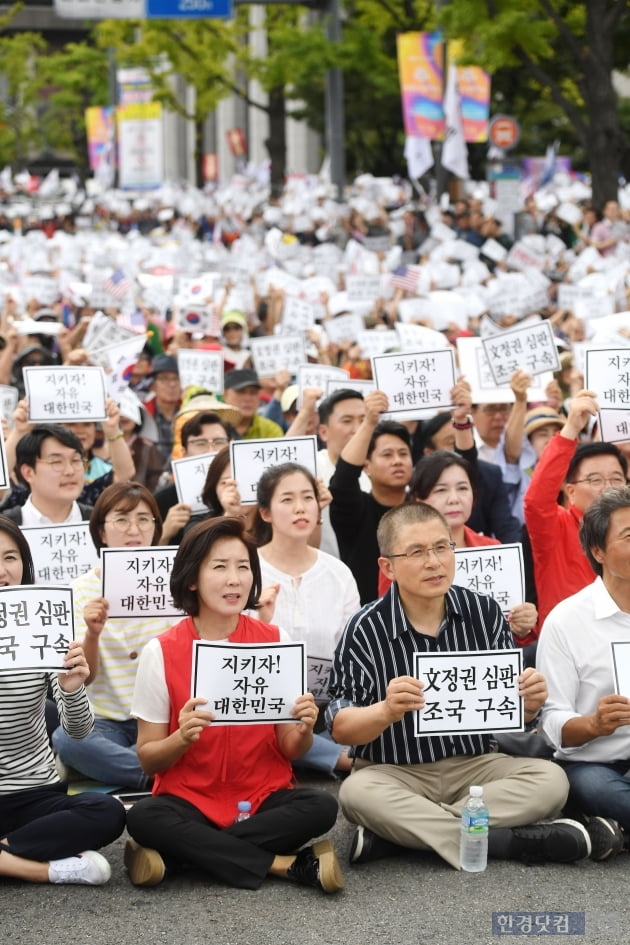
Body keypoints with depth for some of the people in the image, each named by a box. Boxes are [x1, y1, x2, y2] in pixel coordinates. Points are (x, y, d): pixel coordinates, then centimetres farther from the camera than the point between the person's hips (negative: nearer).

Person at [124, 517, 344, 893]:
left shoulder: (275, 642, 0)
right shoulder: (162, 653, -5)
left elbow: (290, 750, 4)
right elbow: (148, 760, -3)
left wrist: (303, 731, -18)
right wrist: (182, 738, -24)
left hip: (263, 799, 1)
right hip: (189, 801, -1)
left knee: (321, 807, -27)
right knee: (143, 819, -32)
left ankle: (182, 851, -20)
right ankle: (290, 865, -22)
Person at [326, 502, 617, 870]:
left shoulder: (485, 612, -2)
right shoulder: (366, 629, -10)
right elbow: (340, 728, -12)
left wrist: (528, 704, -20)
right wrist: (386, 712, -33)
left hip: (474, 767, 3)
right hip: (396, 773, -3)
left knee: (551, 780, -21)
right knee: (356, 793, -33)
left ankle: (392, 835, -26)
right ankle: (514, 841, -28)